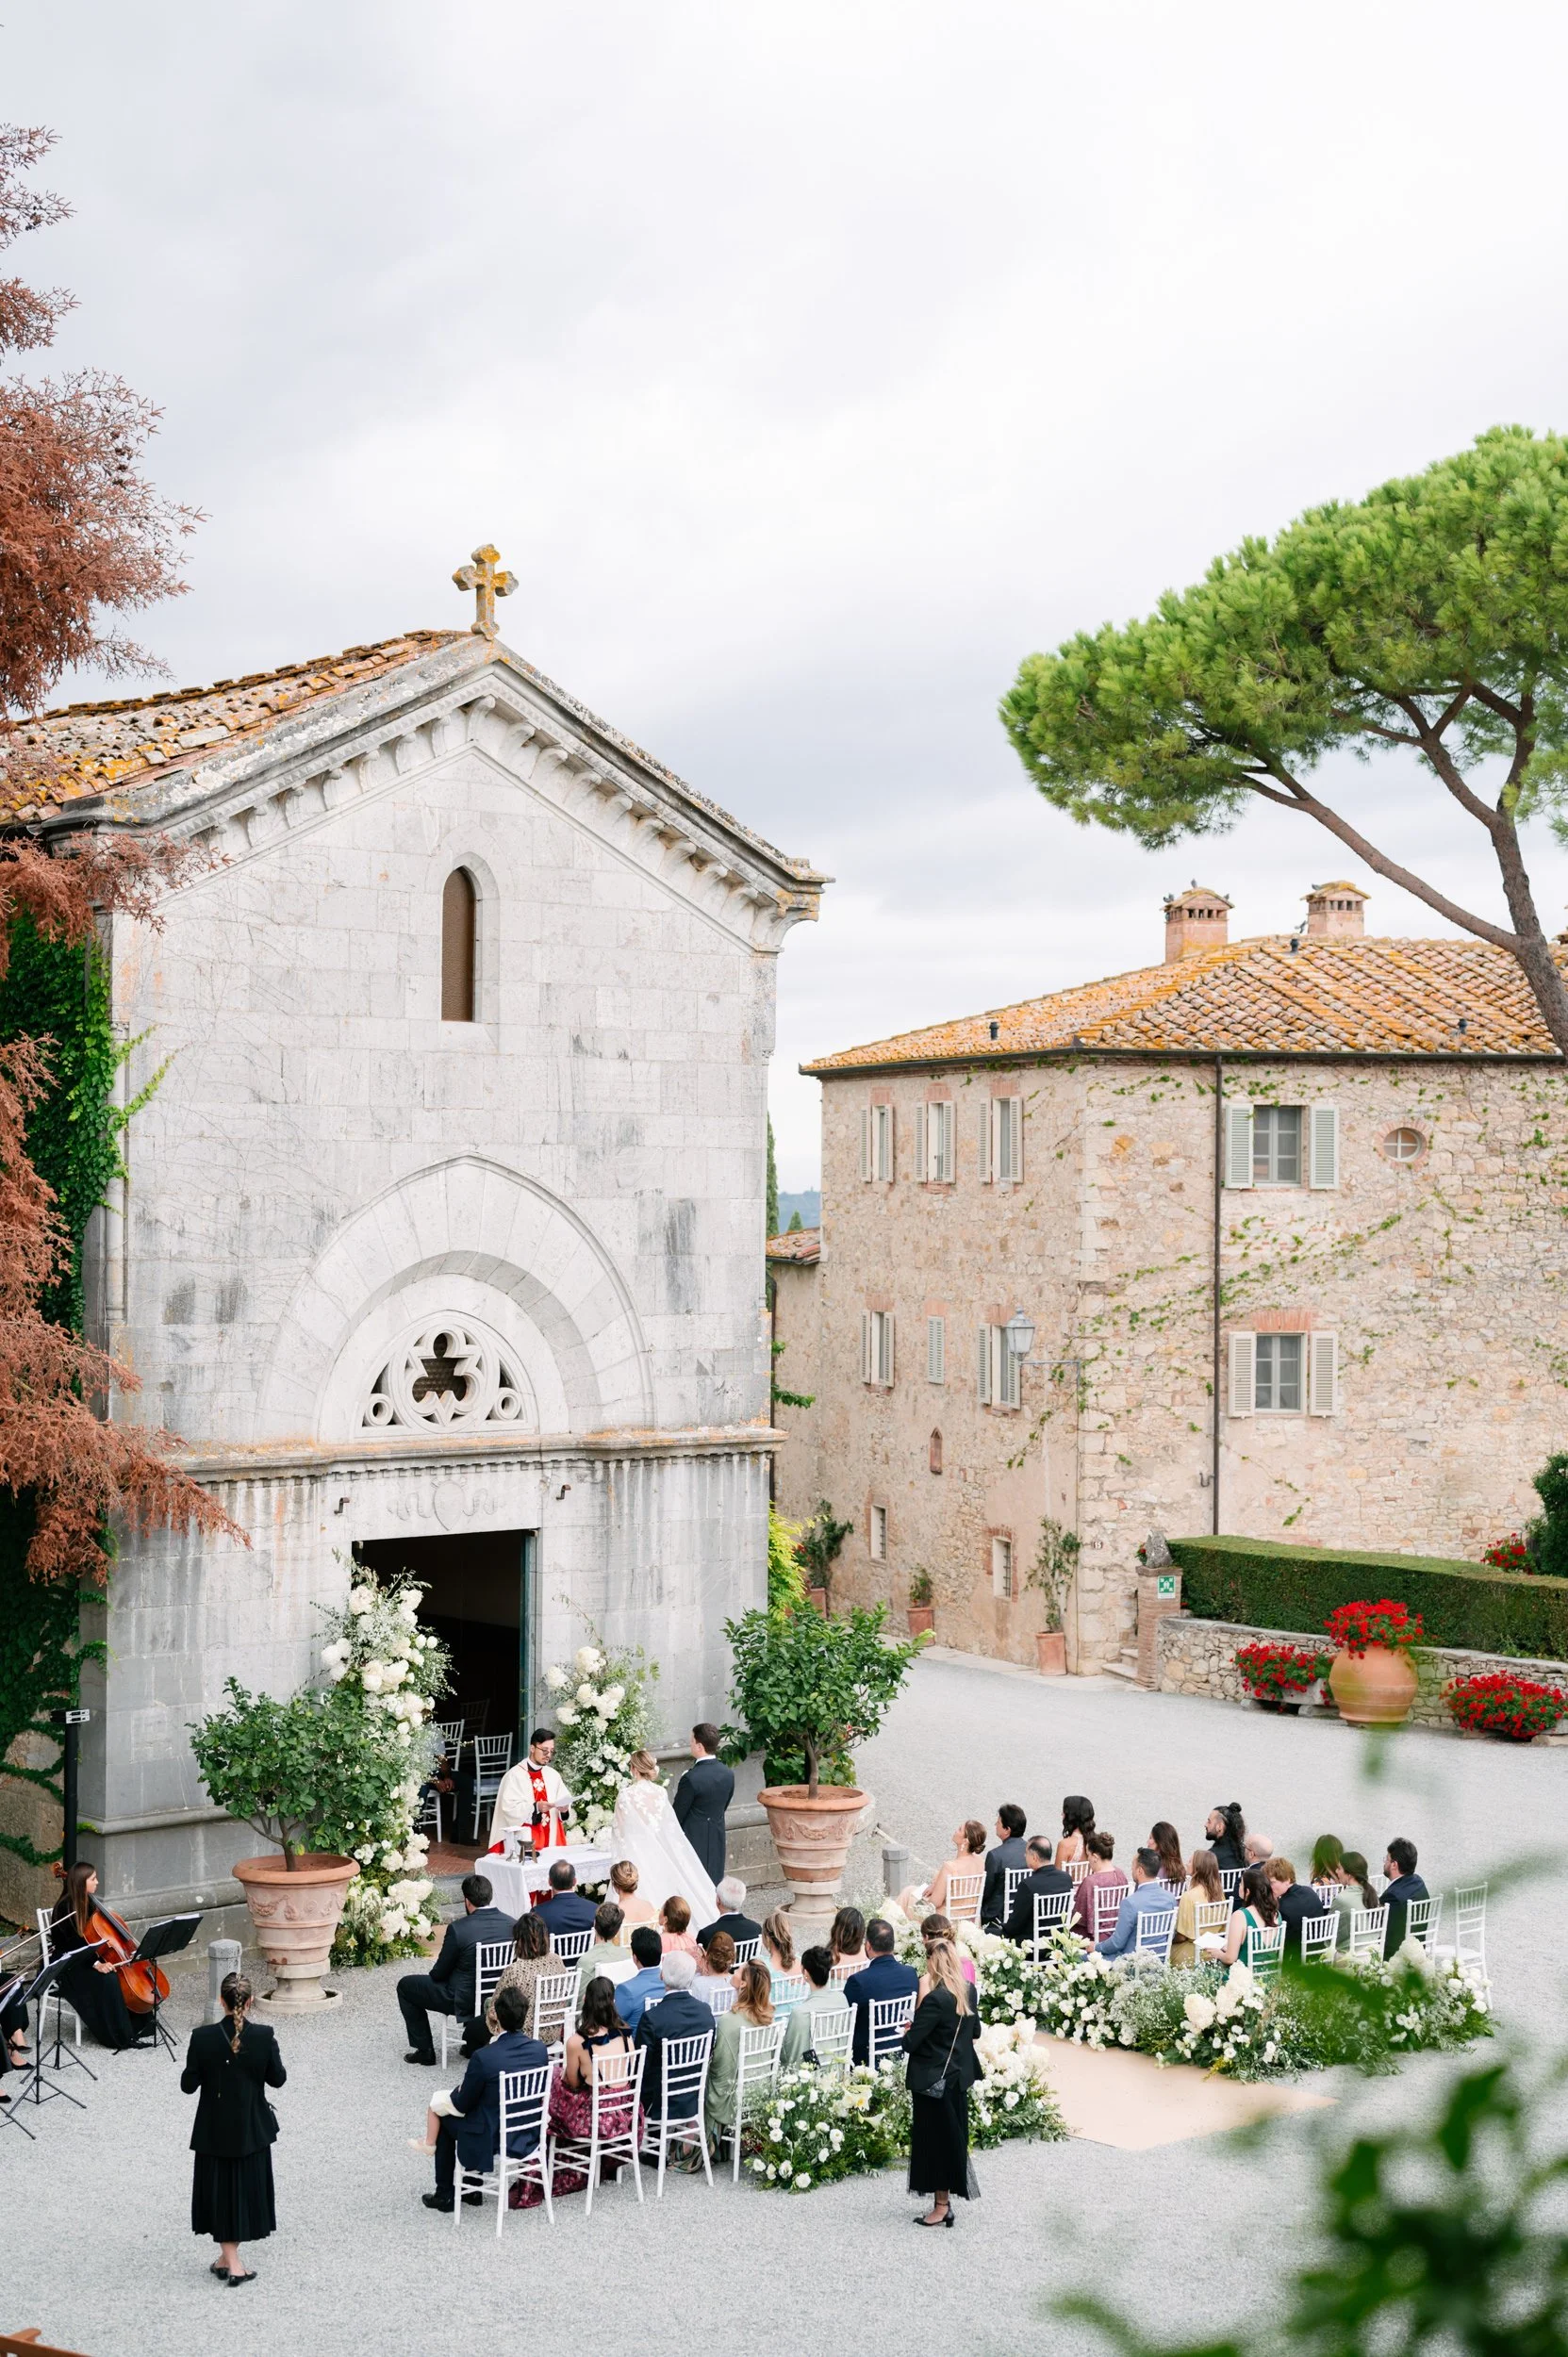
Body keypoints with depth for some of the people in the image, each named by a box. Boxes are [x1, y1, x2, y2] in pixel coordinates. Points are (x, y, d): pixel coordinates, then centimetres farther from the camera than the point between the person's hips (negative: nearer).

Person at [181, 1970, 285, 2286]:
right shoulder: (264, 2036, -15)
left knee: (221, 2188, 11)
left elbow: (188, 2085, -10)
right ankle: (228, 2257, 25)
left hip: (215, 2129, -1)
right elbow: (278, 2079, -4)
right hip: (252, 2128, 1)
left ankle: (231, 2262, 11)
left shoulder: (203, 2037, -17)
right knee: (246, 2187, 16)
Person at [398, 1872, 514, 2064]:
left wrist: (435, 1974, 14)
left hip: (464, 2001, -6)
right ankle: (474, 2041, 36)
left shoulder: (458, 1929, -22)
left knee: (405, 1986, 15)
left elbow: (439, 1973, -10)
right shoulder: (512, 1925, -8)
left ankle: (423, 2048, 18)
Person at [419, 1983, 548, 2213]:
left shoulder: (484, 2057, -27)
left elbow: (463, 2105, -13)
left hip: (492, 2142, -5)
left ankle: (445, 2194, 30)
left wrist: (459, 2091, 10)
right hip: (529, 2137, 5)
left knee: (444, 2117, 22)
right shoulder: (539, 2049, -10)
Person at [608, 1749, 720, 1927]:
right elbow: (670, 1825, 7)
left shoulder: (626, 1795, -15)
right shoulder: (661, 1792, -2)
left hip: (635, 1852, -4)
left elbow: (619, 1829, -8)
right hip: (660, 1853, 4)